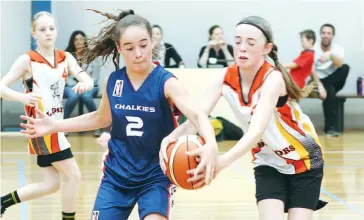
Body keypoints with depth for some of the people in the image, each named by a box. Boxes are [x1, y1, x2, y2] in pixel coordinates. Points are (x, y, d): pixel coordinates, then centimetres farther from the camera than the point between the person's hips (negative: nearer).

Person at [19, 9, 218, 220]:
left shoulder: (166, 82, -16)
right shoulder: (113, 81, -2)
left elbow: (197, 114, -32)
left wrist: (211, 144, -54)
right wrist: (55, 125, 12)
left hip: (156, 175, -4)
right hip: (117, 174, 4)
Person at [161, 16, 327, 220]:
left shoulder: (273, 79, -28)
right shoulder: (226, 79, -13)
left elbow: (256, 131, -42)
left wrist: (222, 162, -59)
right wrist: (172, 137, -43)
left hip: (303, 160, -3)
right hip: (269, 163, 4)